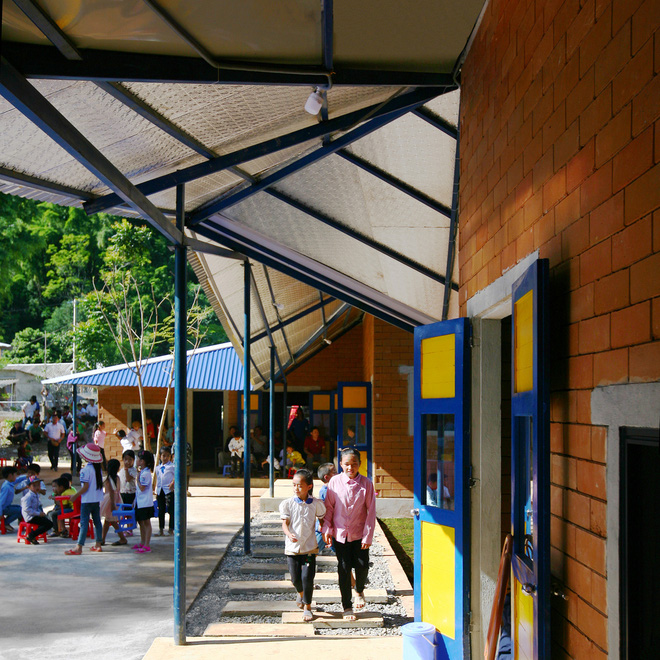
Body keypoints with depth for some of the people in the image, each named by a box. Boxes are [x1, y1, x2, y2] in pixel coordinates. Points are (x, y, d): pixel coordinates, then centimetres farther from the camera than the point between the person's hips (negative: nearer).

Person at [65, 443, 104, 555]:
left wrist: (75, 496, -9)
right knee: (97, 521, 13)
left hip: (87, 500, -7)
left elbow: (85, 487, -19)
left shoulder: (86, 470, -16)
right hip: (97, 499, 7)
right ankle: (98, 545, 18)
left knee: (84, 522, -8)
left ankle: (79, 547, -9)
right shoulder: (98, 469, 6)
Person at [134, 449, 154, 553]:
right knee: (141, 522, 18)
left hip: (145, 503, -10)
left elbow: (142, 488, -23)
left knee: (146, 522, -5)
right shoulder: (142, 472, 12)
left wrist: (138, 477, -17)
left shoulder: (145, 473, -18)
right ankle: (142, 543, 30)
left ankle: (147, 545, -2)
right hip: (140, 502, 10)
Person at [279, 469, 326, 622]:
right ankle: (301, 593, 40)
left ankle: (307, 606, 10)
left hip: (309, 547, -1)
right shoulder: (287, 503, -4)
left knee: (307, 577, -7)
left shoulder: (316, 504, -3)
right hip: (292, 547, 1)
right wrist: (289, 534, -26)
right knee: (295, 578, 5)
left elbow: (322, 519, 12)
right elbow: (285, 523, -8)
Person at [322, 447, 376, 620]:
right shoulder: (335, 482, -5)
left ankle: (359, 591, 31)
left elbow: (371, 511, -4)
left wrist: (368, 536, -7)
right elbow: (329, 507, 2)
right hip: (340, 533, 0)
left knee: (362, 566, -3)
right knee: (344, 569, 2)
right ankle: (347, 607, 15)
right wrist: (326, 530, -4)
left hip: (360, 533, 0)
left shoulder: (366, 484, -7)